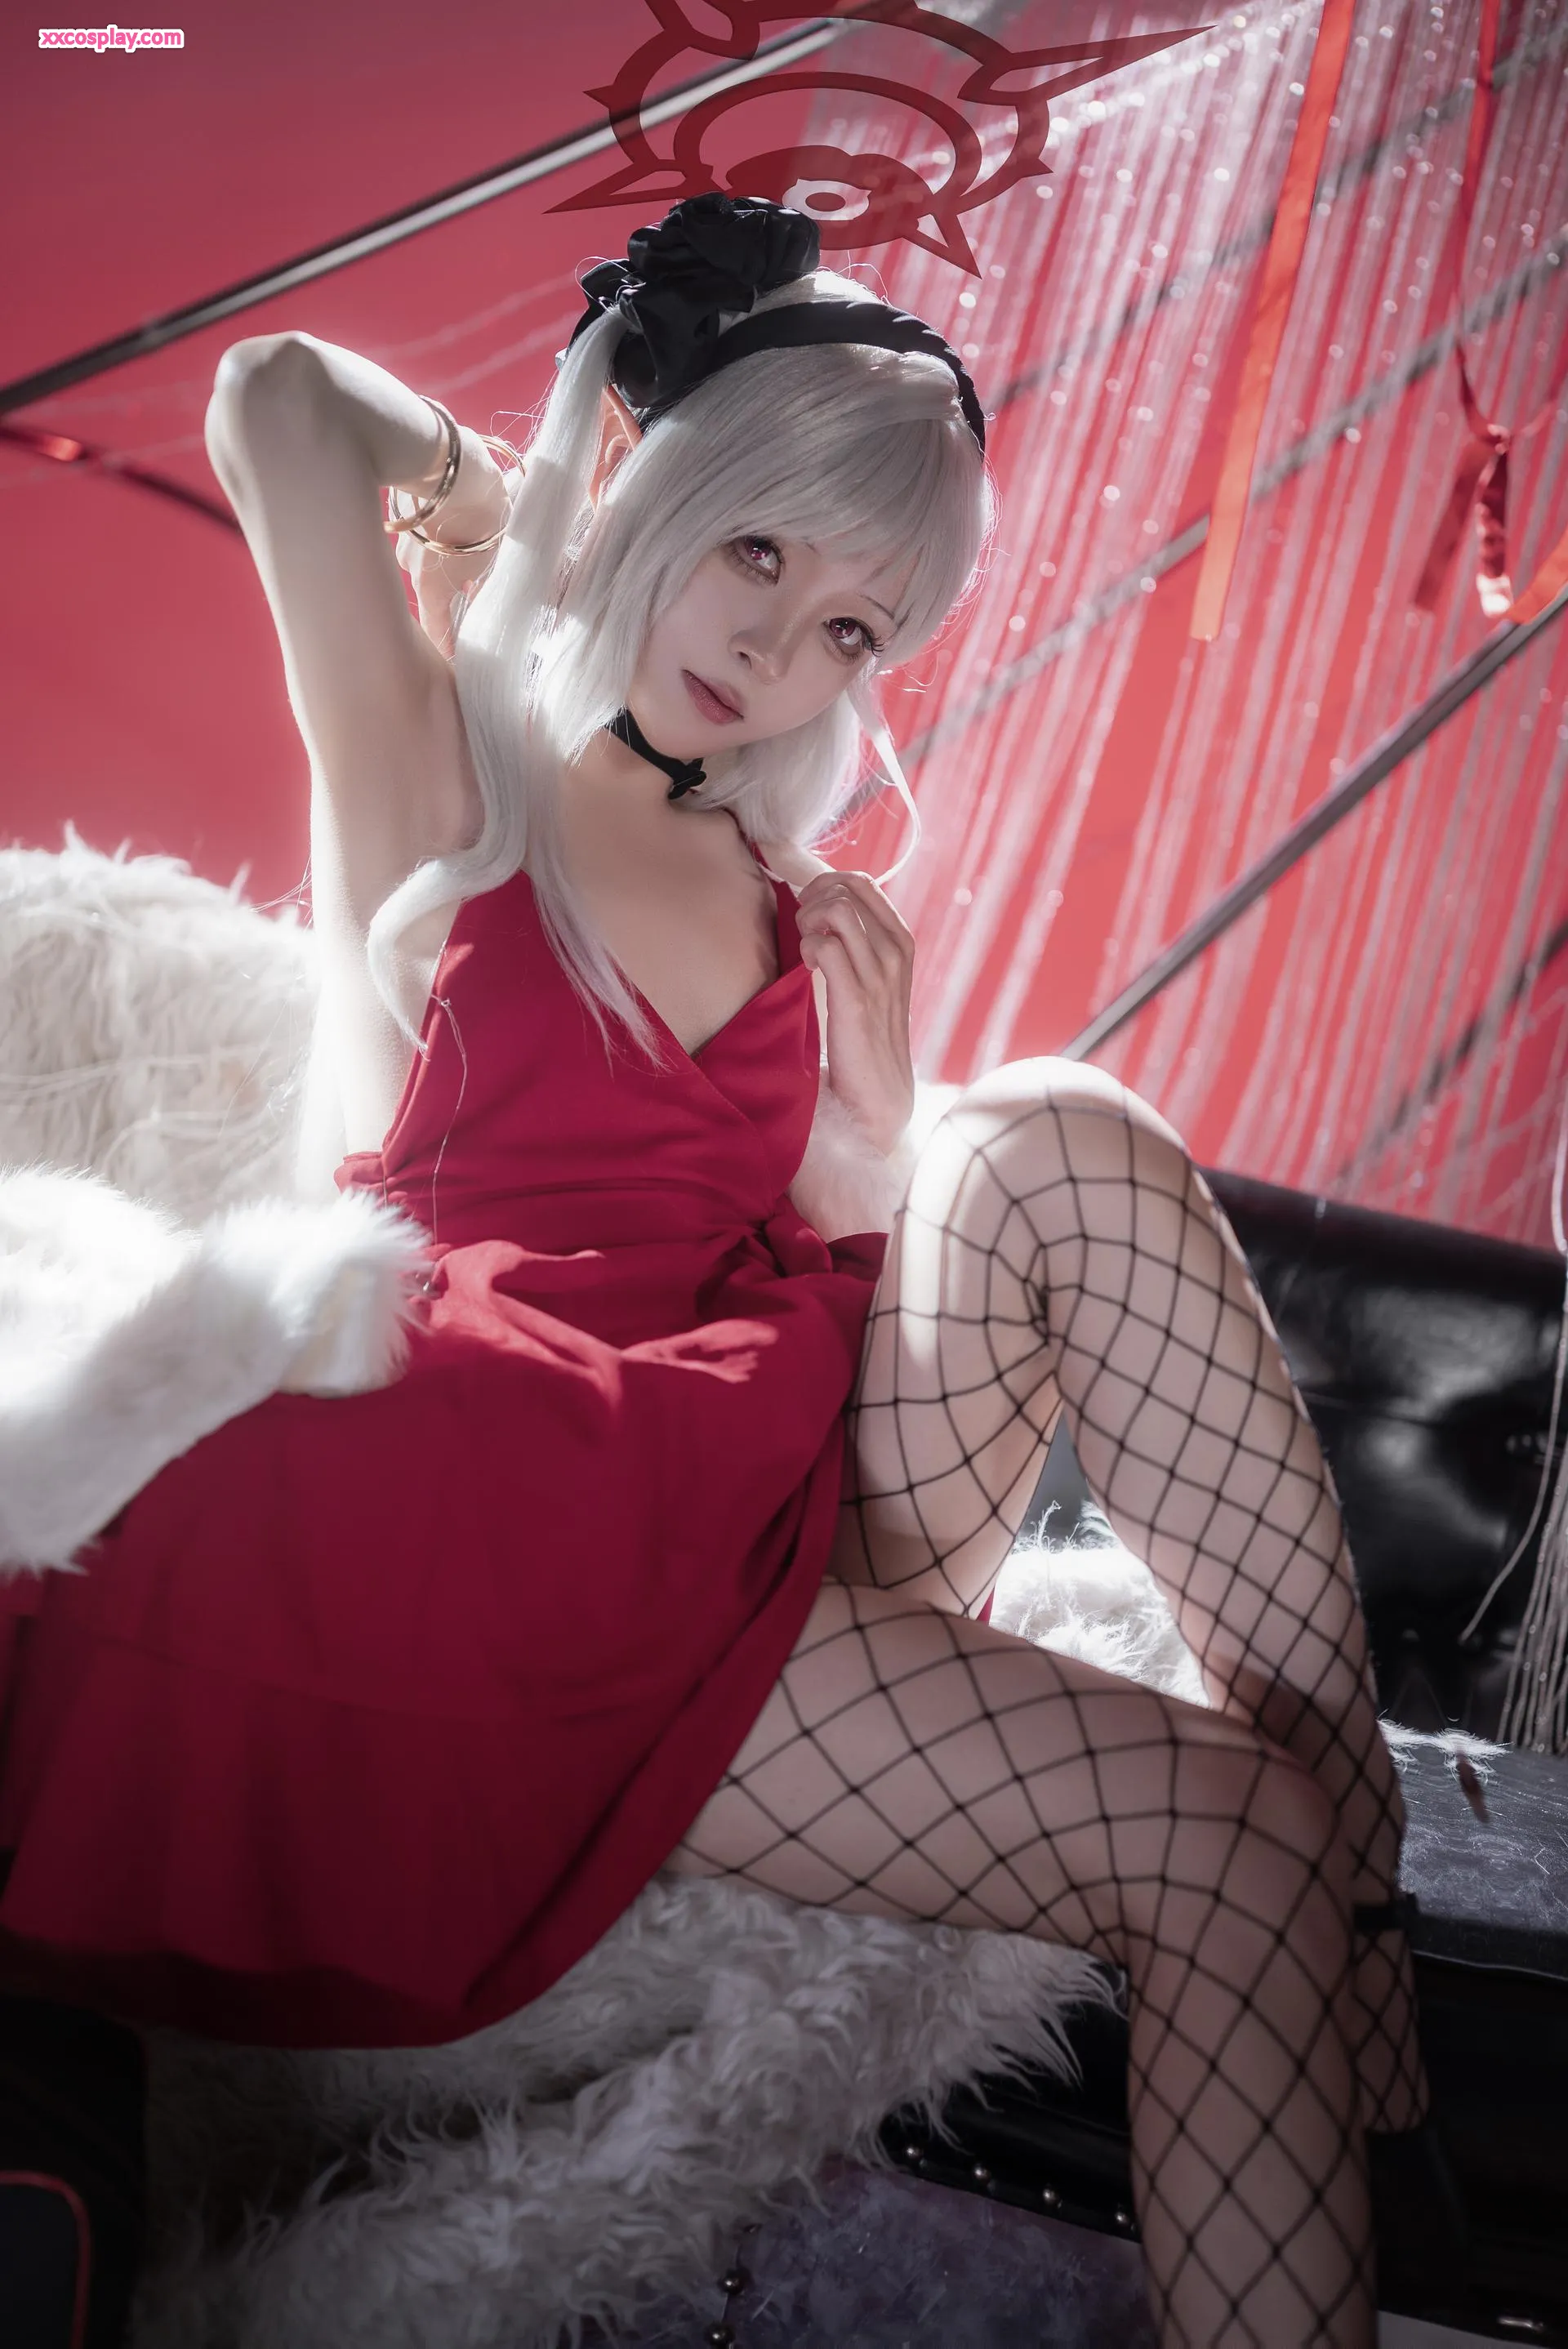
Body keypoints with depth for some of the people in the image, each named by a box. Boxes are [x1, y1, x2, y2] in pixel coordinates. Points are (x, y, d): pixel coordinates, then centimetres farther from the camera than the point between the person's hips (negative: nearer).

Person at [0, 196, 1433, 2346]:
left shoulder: (775, 884, 21)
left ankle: (1355, 1793, -22)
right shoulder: (443, 765, 8)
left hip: (771, 1488, 5)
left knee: (1058, 1141, -24)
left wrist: (881, 1091, 0)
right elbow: (277, 406, -9)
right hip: (513, 1507, -5)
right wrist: (505, 491, 9)